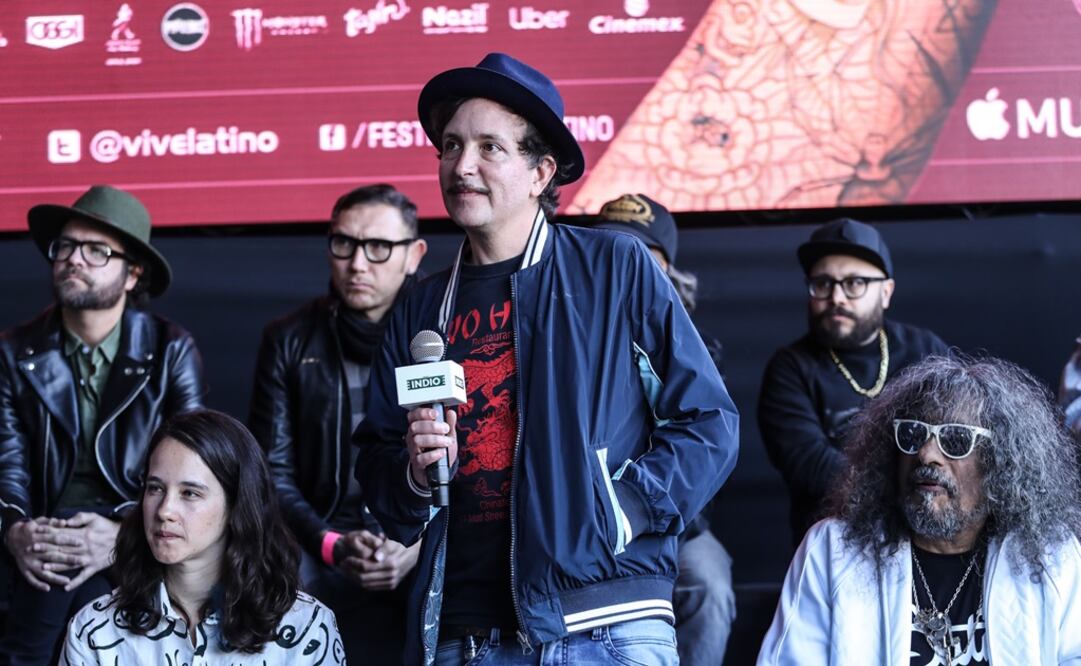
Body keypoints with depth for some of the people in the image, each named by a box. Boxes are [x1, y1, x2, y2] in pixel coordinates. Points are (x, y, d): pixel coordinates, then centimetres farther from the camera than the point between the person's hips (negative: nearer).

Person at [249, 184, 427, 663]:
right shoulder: (291, 341, 10)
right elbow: (274, 471, 6)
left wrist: (420, 549, -14)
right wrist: (332, 545, -10)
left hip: (428, 558, -1)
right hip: (320, 552, 1)